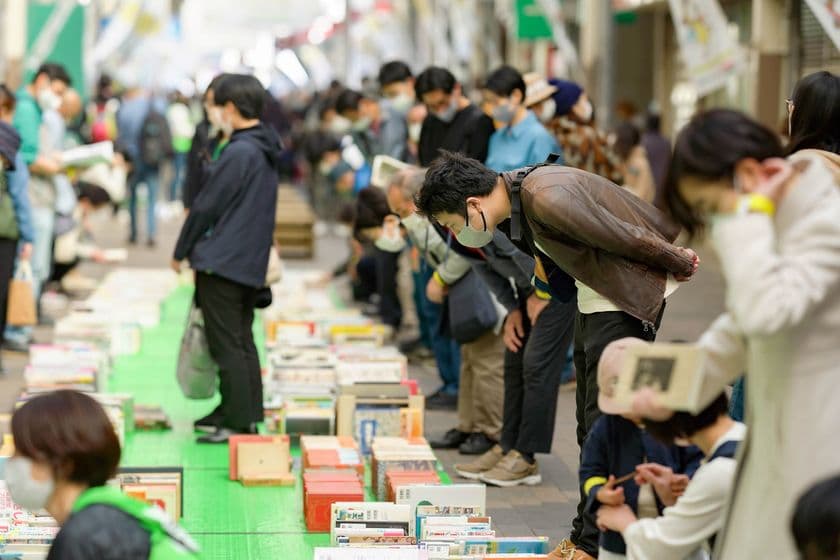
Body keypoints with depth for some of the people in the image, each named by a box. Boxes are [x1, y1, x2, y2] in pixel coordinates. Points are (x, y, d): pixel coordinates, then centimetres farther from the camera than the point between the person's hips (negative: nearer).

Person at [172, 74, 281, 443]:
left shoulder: (238, 153, -18)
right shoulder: (266, 151, 11)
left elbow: (206, 206, -14)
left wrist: (181, 250, -3)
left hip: (221, 260, -9)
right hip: (251, 262, 9)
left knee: (227, 346, -4)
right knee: (242, 341, 16)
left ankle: (238, 422, -3)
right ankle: (247, 413, 22)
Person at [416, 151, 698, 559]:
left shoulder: (547, 199, -28)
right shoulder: (517, 196, 3)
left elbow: (628, 237, -22)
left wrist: (678, 264, -8)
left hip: (628, 298, -10)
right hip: (594, 299, 10)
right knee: (590, 429, 13)